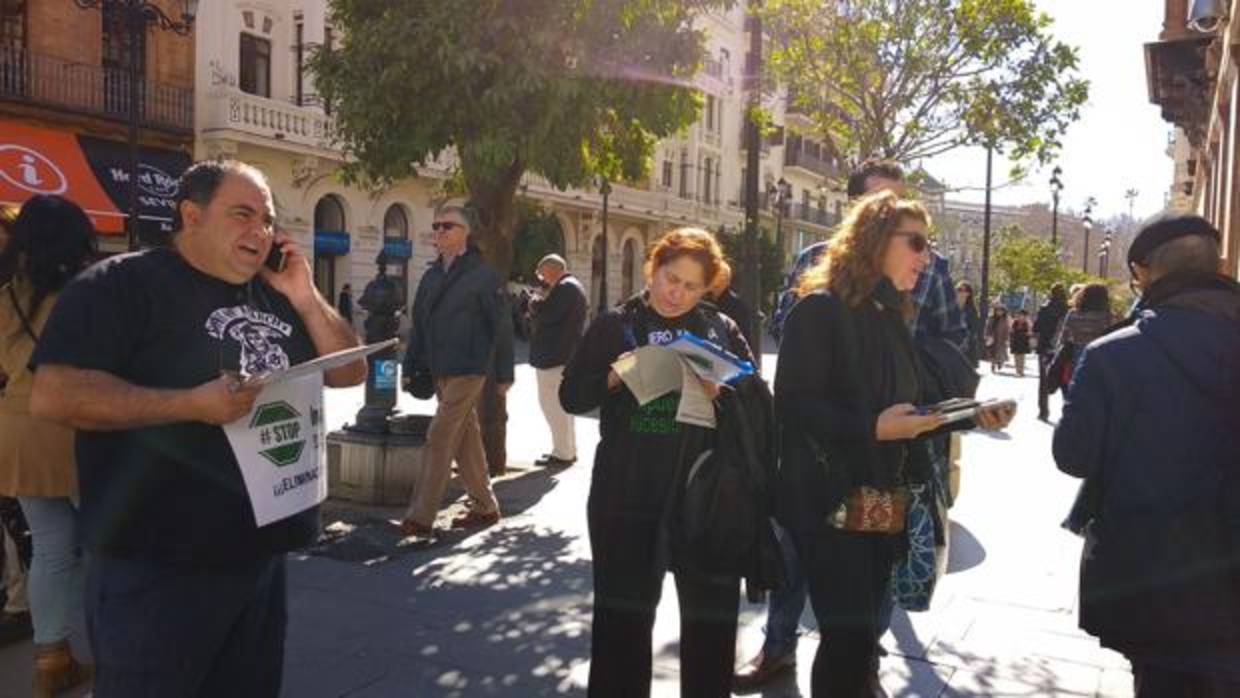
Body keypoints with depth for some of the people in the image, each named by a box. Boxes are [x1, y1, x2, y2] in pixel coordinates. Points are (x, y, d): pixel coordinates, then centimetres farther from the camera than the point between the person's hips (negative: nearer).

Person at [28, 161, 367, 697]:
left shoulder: (277, 299, 13)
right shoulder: (123, 284, -10)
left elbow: (351, 372, 11)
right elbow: (53, 394, -19)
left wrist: (305, 299, -2)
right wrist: (193, 403, -27)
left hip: (262, 557, 7)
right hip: (157, 571, -7)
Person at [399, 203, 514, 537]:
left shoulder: (482, 275, -7)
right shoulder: (431, 275, 12)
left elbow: (502, 325, -7)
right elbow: (418, 324, 15)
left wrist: (504, 373, -8)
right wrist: (411, 368, 11)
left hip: (468, 370, -7)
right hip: (440, 371, 7)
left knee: (439, 438, -9)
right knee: (466, 440, 13)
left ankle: (420, 517, -4)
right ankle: (485, 506, 25)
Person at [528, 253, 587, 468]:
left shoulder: (564, 288, -16)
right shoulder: (574, 286, 18)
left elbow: (545, 313, -22)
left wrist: (533, 303, -4)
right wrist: (539, 308, 7)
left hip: (554, 355, -11)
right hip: (566, 353, 11)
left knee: (551, 402, -7)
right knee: (562, 403, 17)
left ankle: (562, 453, -4)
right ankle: (568, 449, 24)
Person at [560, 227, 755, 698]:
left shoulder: (722, 330, 8)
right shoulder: (614, 325, 3)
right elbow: (571, 396, 1)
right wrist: (614, 377, -17)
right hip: (627, 492, -1)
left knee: (712, 610, 10)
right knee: (624, 608, 10)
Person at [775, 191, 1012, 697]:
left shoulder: (892, 316, 15)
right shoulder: (820, 309, -11)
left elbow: (904, 409, 17)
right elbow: (793, 406, -18)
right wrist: (871, 428, -26)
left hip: (884, 504, 8)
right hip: (831, 502, -8)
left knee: (861, 636, 14)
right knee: (850, 637, -7)